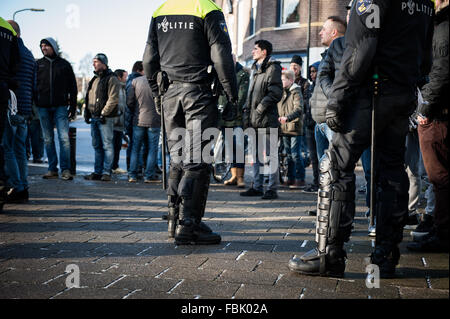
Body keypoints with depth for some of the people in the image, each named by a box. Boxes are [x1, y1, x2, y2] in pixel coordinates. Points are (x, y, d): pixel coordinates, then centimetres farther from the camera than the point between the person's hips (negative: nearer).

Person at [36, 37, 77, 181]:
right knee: (48, 139, 4)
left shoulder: (64, 64, 8)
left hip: (60, 106, -2)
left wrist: (73, 107, 2)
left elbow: (73, 87, 9)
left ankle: (65, 169, -8)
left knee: (64, 137, -10)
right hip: (43, 107, 2)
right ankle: (52, 169, 9)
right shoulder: (38, 64, 10)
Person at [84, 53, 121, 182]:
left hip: (106, 118, -9)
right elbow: (89, 97, 25)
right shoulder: (95, 79, 19)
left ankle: (106, 172, -4)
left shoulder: (111, 79, -7)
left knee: (107, 145, -6)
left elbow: (113, 99, -16)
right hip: (94, 118, 9)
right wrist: (87, 112, 13)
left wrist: (103, 113, -19)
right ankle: (97, 172, 15)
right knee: (97, 146, 10)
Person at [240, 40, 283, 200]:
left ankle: (272, 189, -1)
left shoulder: (272, 68, -6)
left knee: (270, 154, -5)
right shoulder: (255, 69, 20)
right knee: (256, 154, 12)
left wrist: (261, 107, -16)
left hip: (267, 119, -9)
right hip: (254, 120, 9)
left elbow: (276, 93, -14)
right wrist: (247, 111, 15)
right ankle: (257, 187, 19)